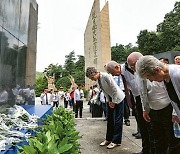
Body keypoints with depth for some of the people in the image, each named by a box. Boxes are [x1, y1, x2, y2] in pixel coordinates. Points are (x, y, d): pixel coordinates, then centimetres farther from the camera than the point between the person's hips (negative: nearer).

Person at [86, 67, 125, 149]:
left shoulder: (106, 76, -26)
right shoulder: (98, 80, -2)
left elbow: (115, 89, -23)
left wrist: (114, 102, -16)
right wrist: (109, 101, 0)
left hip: (118, 98, -8)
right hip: (110, 99, 8)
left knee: (117, 120, -1)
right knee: (110, 119, 12)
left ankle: (116, 141, 10)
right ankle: (109, 139, 23)